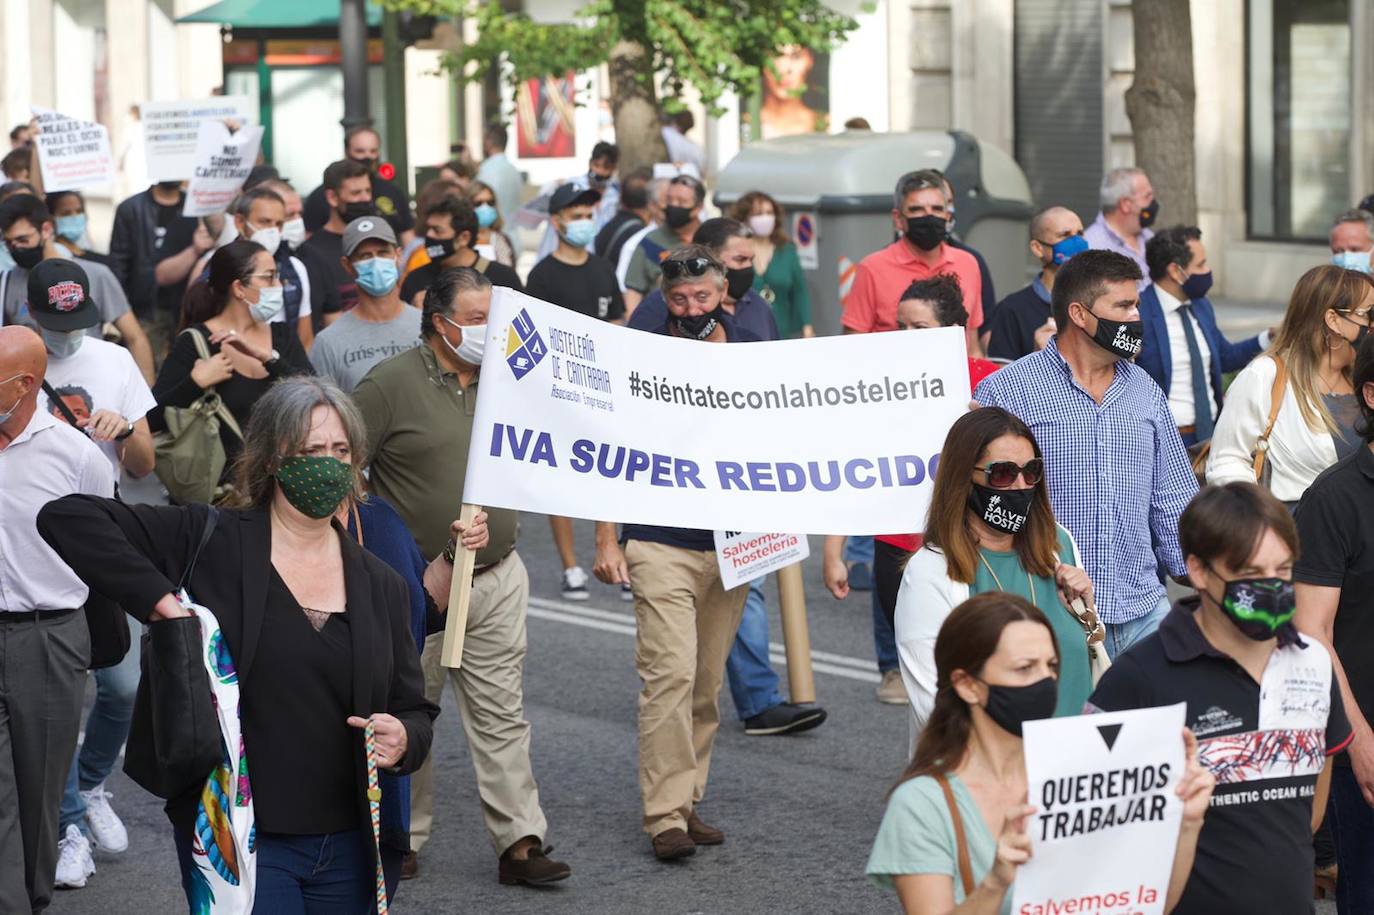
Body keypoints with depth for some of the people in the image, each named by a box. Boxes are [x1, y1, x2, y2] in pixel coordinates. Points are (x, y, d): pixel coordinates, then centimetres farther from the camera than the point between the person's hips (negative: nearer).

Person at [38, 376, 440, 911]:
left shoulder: (381, 585, 10)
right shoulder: (208, 542, -4)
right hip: (238, 841, -5)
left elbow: (414, 710, 14)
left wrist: (404, 740, -10)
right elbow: (66, 518, -10)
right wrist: (159, 600, -18)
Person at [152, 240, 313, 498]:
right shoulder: (194, 343, -2)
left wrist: (267, 357, -14)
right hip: (224, 483, -5)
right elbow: (151, 418, -9)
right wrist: (196, 382, -20)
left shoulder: (282, 335, 14)